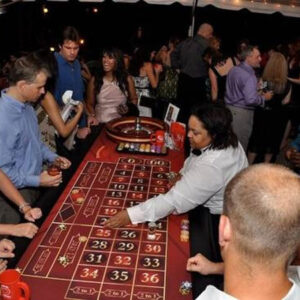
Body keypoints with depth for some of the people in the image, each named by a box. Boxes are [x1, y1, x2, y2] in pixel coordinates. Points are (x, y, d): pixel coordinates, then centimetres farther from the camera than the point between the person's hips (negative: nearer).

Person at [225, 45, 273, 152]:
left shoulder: (233, 70, 8)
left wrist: (257, 93, 20)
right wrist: (264, 97, -7)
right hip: (242, 112, -8)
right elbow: (251, 100, -26)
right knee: (240, 146, 4)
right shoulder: (249, 76, -19)